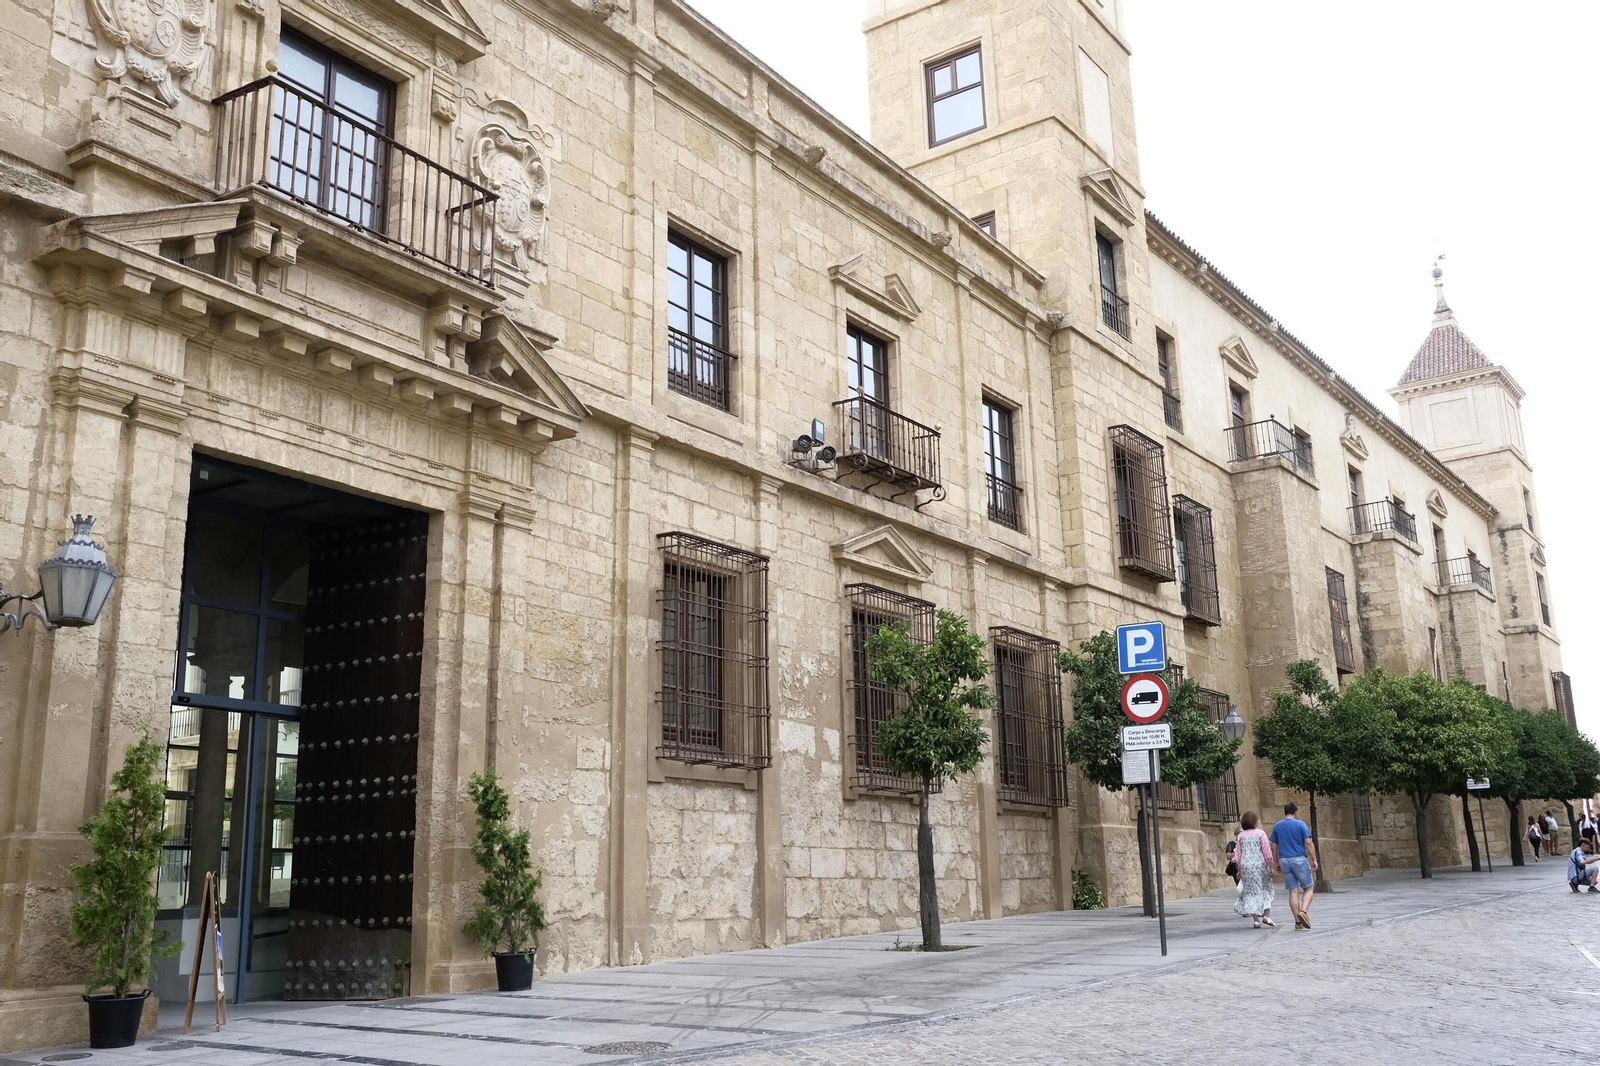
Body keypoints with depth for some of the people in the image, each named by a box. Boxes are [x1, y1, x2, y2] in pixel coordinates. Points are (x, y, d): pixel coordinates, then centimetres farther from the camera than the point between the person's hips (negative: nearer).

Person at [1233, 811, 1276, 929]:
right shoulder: (1260, 834, -3)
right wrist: (1271, 867, -2)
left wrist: (1239, 870, 13)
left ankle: (1255, 920, 3)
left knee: (1251, 892, 6)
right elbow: (1267, 853, -7)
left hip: (1245, 866, 3)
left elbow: (1238, 855, 7)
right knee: (1265, 890, 10)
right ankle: (1266, 916, -3)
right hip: (1260, 865, -3)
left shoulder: (1241, 836, 7)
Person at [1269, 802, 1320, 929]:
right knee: (1309, 888, 7)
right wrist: (1314, 860, -4)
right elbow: (1309, 843, -9)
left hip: (1284, 861, 4)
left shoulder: (1277, 826, 8)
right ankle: (1303, 911, -15)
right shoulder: (1301, 824, -3)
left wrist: (1277, 862, 17)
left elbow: (1273, 846, 9)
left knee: (1293, 891, 6)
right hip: (1300, 860, -4)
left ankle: (1298, 921, 3)